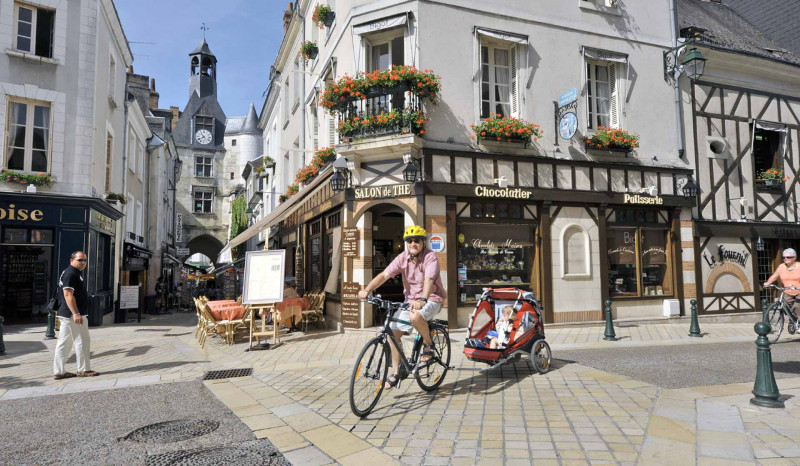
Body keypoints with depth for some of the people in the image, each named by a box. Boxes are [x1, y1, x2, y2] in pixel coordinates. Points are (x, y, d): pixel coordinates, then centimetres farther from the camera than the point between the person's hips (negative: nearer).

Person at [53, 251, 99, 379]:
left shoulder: (75, 273, 18)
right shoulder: (70, 274, -15)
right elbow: (68, 294, -23)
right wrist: (76, 313, -27)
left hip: (66, 315, 11)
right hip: (73, 315, -11)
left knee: (64, 343, 11)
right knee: (82, 341, -2)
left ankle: (59, 371, 16)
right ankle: (84, 370, 6)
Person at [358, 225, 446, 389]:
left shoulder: (430, 257, -16)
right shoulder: (403, 257, -3)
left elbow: (429, 279, -33)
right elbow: (385, 274, -14)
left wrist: (422, 300, -51)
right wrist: (367, 290, -28)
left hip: (431, 299, -5)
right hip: (410, 300, 6)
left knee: (415, 316, -37)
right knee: (393, 332, -4)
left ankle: (428, 344, -7)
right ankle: (397, 373, 14)